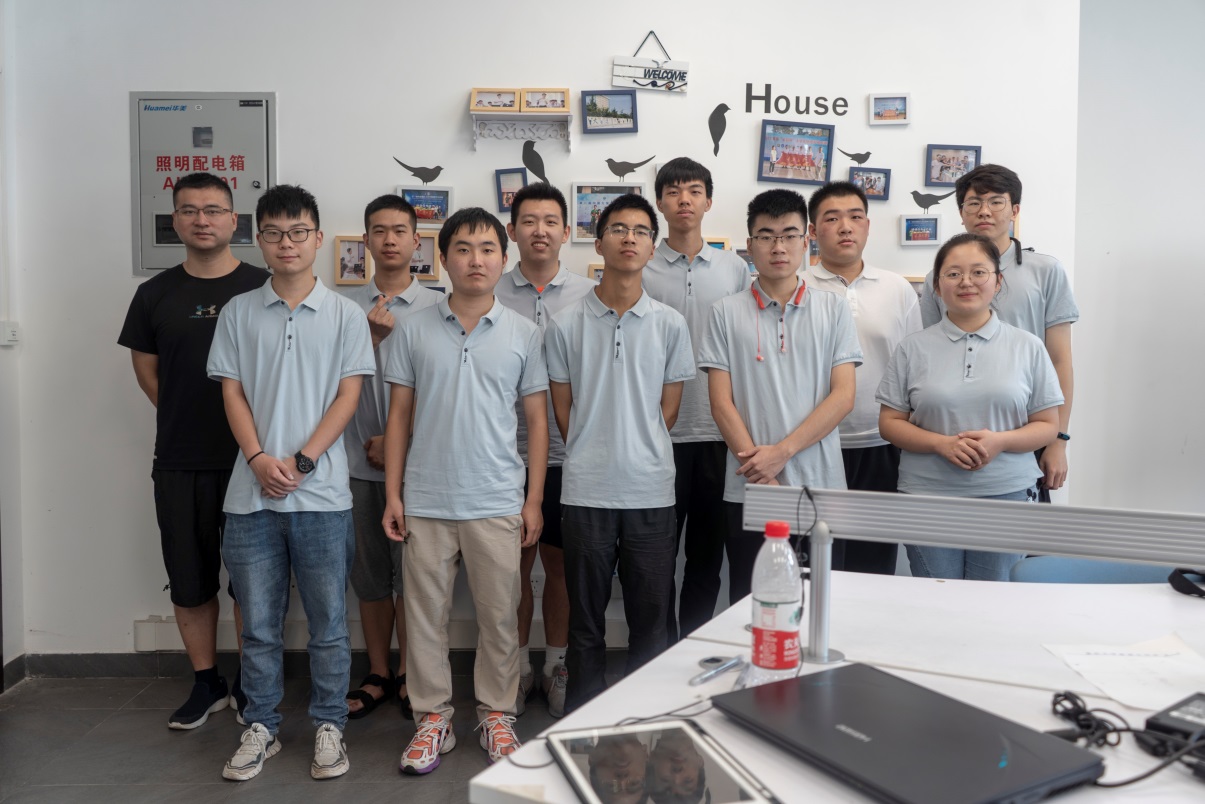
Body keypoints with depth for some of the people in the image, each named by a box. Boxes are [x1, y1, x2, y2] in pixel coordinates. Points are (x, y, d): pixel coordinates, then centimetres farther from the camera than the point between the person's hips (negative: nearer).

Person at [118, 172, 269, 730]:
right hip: (179, 463, 3)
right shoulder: (155, 295, 7)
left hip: (250, 459, -3)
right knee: (189, 579, 10)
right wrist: (185, 418, 7)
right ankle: (206, 684, 25)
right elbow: (146, 370, 15)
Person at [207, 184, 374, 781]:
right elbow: (232, 393, 5)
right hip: (252, 494, 2)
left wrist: (301, 461, -11)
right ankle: (260, 727, 26)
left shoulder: (344, 314, 3)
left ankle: (328, 725, 22)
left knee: (328, 622, 7)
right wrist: (260, 459, -10)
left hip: (321, 494, -1)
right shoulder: (239, 312, 8)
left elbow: (348, 396, -2)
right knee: (258, 623, 11)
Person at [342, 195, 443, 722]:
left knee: (412, 575, 4)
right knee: (370, 575, 11)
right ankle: (379, 676, 25)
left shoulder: (436, 307, 1)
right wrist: (371, 338, -13)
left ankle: (409, 678, 19)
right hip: (360, 462, 2)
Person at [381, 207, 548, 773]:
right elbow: (399, 416, 5)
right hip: (426, 501, 1)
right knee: (426, 615, 9)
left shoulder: (523, 335, 2)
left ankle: (496, 715, 26)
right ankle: (432, 719, 24)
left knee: (499, 616, 9)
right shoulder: (413, 331, 2)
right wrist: (392, 495, 0)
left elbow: (537, 421, 4)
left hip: (498, 502, 0)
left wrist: (534, 500, 1)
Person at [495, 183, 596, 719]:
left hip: (567, 453, 0)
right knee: (514, 564, 10)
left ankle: (557, 665, 26)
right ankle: (518, 668, 25)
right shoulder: (490, 296, 3)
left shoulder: (589, 294, 4)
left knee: (561, 563, 10)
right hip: (508, 452, 0)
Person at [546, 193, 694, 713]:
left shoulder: (670, 325, 3)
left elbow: (667, 409, 7)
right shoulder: (566, 325, 1)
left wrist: (637, 456, 5)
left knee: (651, 620, 9)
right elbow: (563, 409, 6)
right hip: (585, 493, 0)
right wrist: (592, 458, 7)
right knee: (585, 621, 10)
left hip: (651, 492, 1)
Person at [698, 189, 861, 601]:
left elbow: (843, 396, -1)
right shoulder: (727, 313, 5)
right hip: (748, 490, 0)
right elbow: (722, 402, 0)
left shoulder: (834, 309, 7)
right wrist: (760, 471, -9)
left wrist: (782, 451, -12)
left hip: (821, 488, 1)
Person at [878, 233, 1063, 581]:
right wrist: (941, 443, -14)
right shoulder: (914, 349, 4)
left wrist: (1000, 441, -14)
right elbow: (890, 422, 2)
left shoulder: (1027, 347, 6)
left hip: (1007, 496, 0)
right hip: (928, 497, 0)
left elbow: (1047, 425, 5)